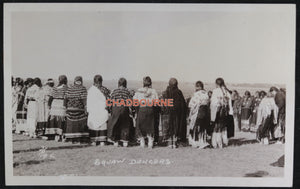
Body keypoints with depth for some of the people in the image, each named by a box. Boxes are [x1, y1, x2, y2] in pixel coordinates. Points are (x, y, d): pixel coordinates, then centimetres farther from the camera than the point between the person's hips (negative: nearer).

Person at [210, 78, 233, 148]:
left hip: (217, 110, -5)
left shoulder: (215, 91, -11)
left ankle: (217, 143, 3)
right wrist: (230, 112, 11)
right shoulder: (226, 91, 5)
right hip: (225, 111, 5)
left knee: (216, 126, 2)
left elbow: (213, 103, -11)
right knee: (223, 126, 17)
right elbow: (229, 102, 6)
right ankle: (224, 142, 23)